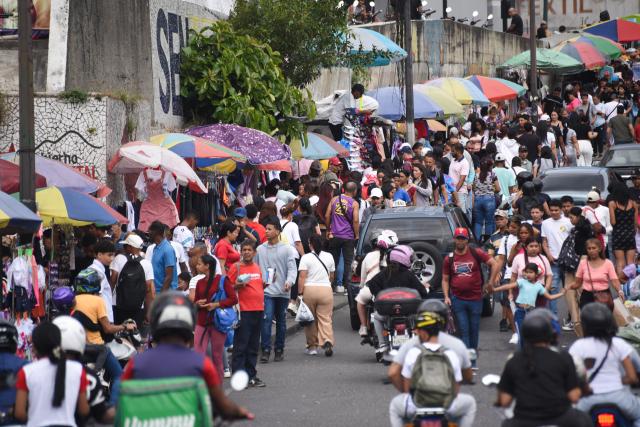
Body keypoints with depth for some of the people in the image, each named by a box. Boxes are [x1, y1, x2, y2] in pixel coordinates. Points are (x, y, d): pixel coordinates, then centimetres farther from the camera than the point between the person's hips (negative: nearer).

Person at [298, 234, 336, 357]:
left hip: (309, 289, -2)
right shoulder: (329, 257, 8)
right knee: (325, 318, -1)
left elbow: (302, 276, -10)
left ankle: (312, 346, 15)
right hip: (326, 289, 2)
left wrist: (300, 293, -8)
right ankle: (328, 341, -23)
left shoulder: (306, 258, -3)